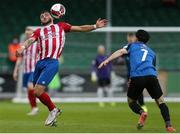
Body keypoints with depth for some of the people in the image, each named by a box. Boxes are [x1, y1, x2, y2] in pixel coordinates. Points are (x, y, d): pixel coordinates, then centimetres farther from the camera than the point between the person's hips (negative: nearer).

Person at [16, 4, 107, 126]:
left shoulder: (60, 26, 18)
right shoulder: (39, 31, 22)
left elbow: (81, 28, 18)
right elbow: (30, 40, 3)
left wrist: (95, 26, 6)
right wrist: (23, 47, -18)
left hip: (52, 62, -5)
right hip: (40, 62, 5)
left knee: (38, 91, -15)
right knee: (37, 92, 5)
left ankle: (53, 110, 6)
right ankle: (54, 112, 22)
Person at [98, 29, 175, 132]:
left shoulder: (132, 46, 23)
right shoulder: (152, 52, 33)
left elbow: (121, 52, 4)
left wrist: (107, 60, -8)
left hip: (136, 77, -2)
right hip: (151, 76, 2)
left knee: (131, 102, 18)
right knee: (161, 101, 15)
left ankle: (142, 112, -15)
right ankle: (168, 126, -4)